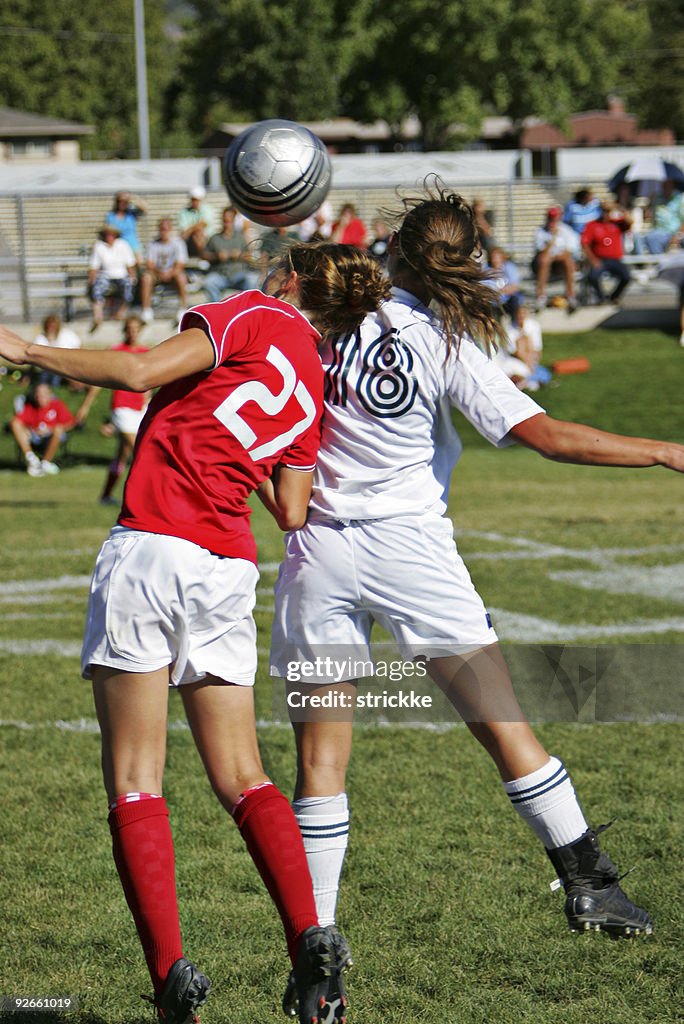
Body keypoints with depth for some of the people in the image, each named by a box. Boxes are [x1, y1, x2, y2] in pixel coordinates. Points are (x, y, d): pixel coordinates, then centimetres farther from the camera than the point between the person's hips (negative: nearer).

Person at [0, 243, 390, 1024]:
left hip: (152, 544, -6)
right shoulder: (310, 395, 19)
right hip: (228, 570, 6)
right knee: (243, 780, 11)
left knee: (133, 782, -3)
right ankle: (309, 943, -6)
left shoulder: (261, 316, 1)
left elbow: (141, 371, -10)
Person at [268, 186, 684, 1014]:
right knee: (501, 722, 5)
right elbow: (545, 435, -13)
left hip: (318, 550, 2)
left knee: (320, 753, 4)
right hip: (407, 548, -2)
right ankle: (586, 883, 5)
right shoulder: (446, 346, -6)